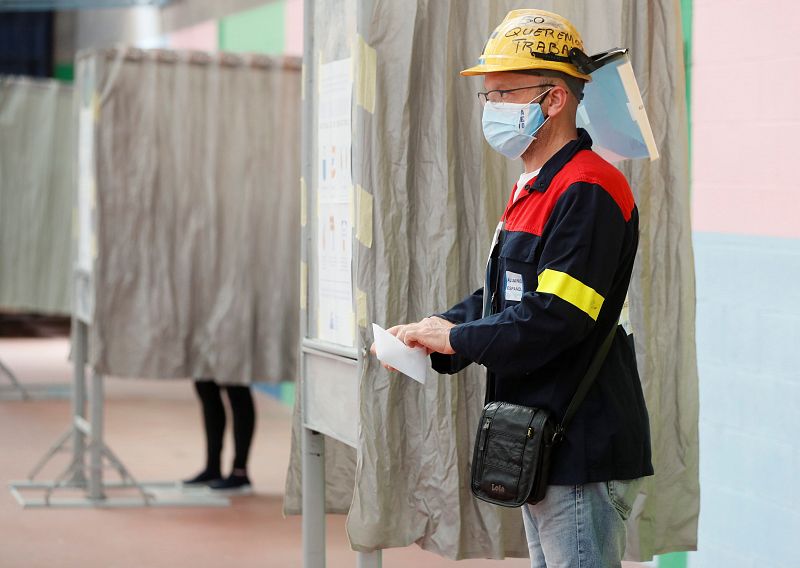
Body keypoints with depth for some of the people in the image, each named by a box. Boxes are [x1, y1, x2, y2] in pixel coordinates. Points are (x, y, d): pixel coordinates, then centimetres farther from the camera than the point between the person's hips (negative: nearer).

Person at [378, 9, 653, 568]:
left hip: (583, 454, -11)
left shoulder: (587, 191, -18)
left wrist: (452, 338, -15)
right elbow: (502, 295, 21)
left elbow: (554, 319, -25)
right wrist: (429, 334, 5)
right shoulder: (533, 188, 17)